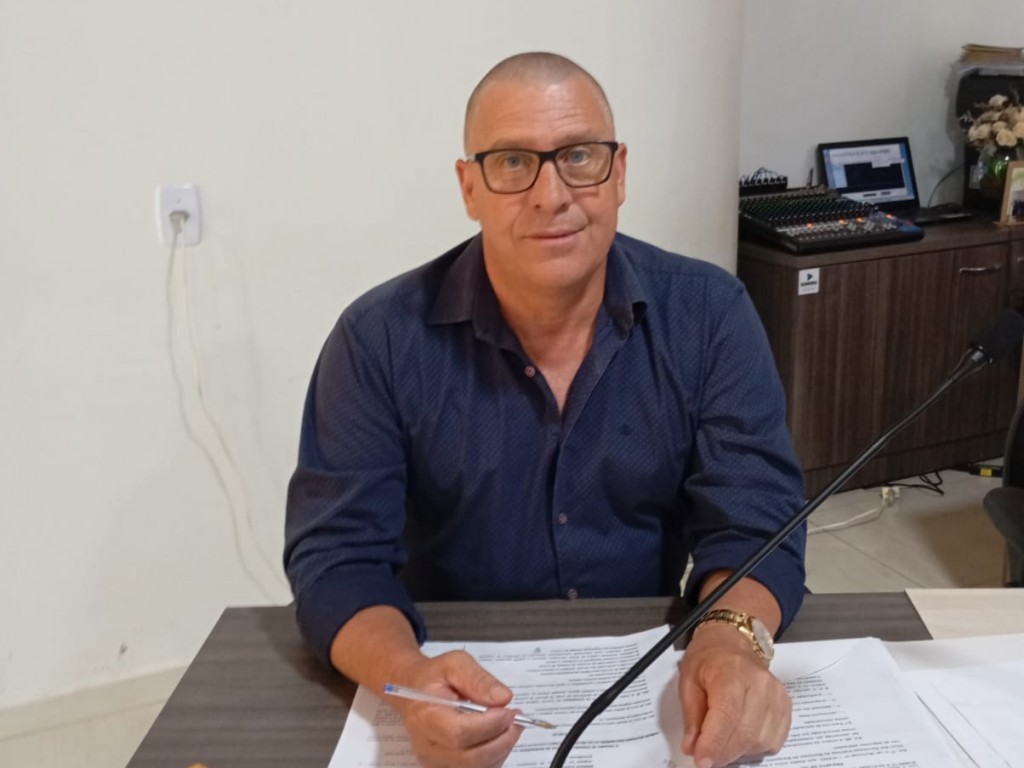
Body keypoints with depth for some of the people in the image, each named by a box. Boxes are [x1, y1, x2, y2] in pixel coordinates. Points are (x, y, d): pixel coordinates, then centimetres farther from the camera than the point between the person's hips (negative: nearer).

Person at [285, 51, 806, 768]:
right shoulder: (380, 339, -10)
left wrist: (730, 643, -29)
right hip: (459, 700, -1)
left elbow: (754, 521, -8)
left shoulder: (709, 315, -6)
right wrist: (411, 678, -31)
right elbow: (337, 558, -11)